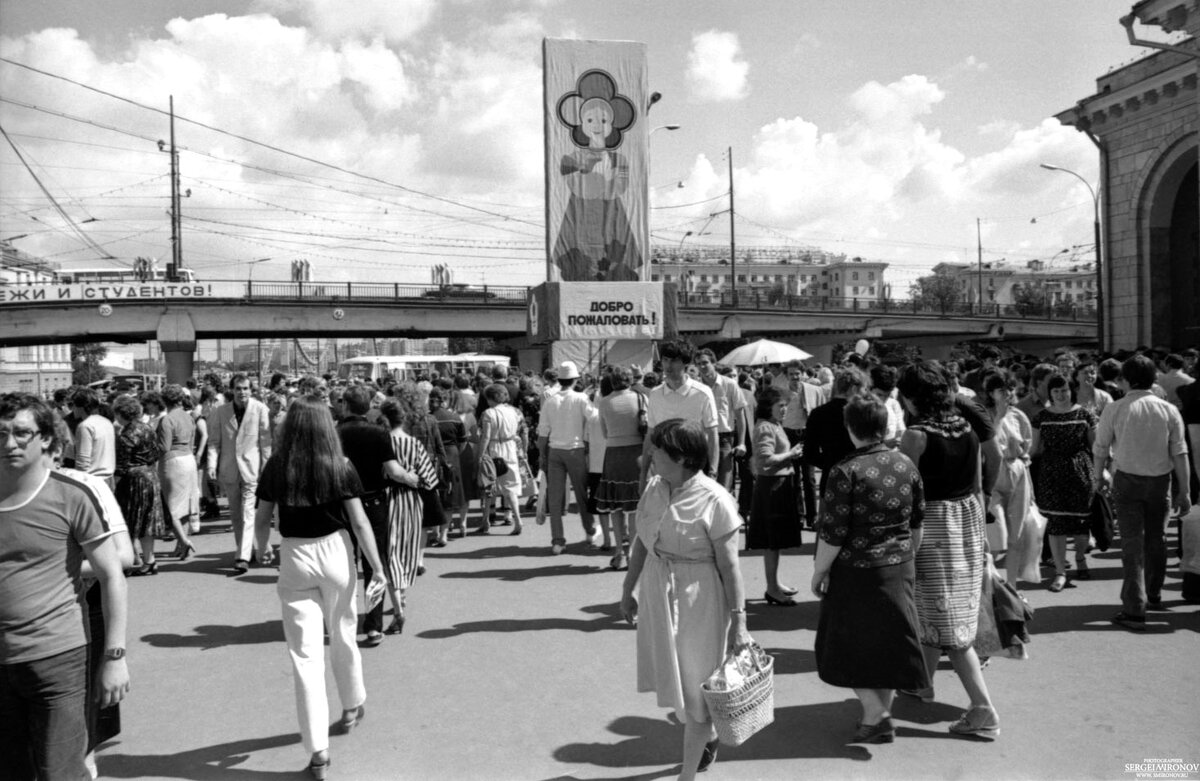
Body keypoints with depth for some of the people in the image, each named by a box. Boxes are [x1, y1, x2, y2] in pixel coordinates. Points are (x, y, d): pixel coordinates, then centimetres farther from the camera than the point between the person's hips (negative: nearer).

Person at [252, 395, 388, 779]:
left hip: (294, 557, 0)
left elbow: (262, 517, 1)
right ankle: (352, 707, 43)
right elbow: (359, 521, -10)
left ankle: (318, 750, 3)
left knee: (305, 652, 3)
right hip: (334, 552, 0)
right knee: (343, 637, 21)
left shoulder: (276, 466, -6)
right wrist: (378, 567, -6)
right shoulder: (340, 466, -9)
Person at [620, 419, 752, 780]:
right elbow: (641, 542, 9)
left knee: (694, 685, 9)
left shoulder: (714, 500, -20)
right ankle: (708, 736, 48)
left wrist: (738, 621, -16)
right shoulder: (654, 487, -2)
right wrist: (628, 589, 14)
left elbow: (729, 565, -17)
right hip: (656, 593, 7)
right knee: (671, 678, 20)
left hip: (697, 599, -6)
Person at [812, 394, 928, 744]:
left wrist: (819, 572, -5)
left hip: (857, 571, -6)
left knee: (852, 645, 10)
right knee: (890, 639, 18)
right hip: (900, 570, 6)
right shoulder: (907, 465, -1)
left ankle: (875, 715, 7)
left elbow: (832, 534, -17)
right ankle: (881, 710, 30)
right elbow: (917, 524, 8)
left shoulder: (845, 472, -19)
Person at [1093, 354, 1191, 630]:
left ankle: (1134, 610, -5)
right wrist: (1184, 491, 4)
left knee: (1132, 543, -1)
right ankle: (1153, 595, 36)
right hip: (1160, 481, 2)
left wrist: (1098, 477, 14)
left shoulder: (1115, 409, -8)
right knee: (1156, 538, 19)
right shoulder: (1169, 410, -3)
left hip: (1127, 480, -2)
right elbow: (1180, 453, -2)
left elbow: (1100, 449, -2)